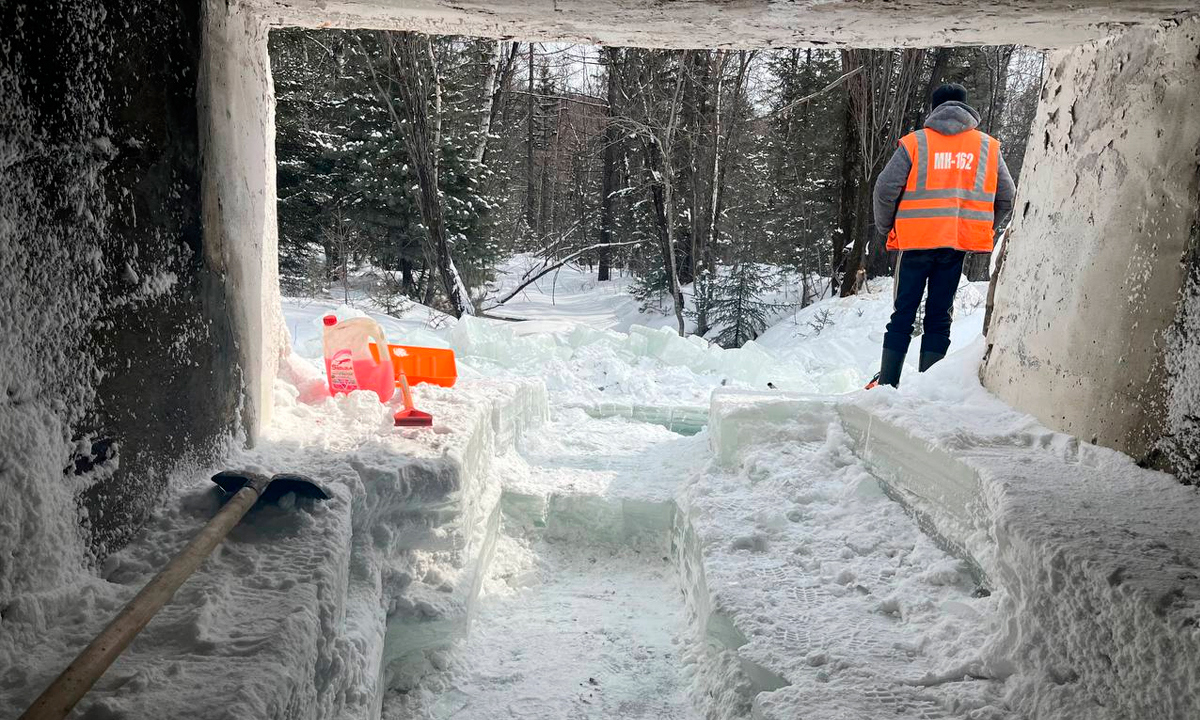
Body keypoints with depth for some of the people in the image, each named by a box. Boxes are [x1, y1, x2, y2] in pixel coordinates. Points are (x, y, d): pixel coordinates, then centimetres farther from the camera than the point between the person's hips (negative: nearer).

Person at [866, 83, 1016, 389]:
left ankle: (887, 383, 7)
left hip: (916, 240, -2)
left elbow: (885, 189, -6)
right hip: (959, 244, 2)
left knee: (903, 314, 7)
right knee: (939, 316, 8)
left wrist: (885, 228, 7)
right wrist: (985, 229, 21)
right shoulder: (988, 146, 9)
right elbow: (1007, 198, 10)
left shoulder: (915, 142, 1)